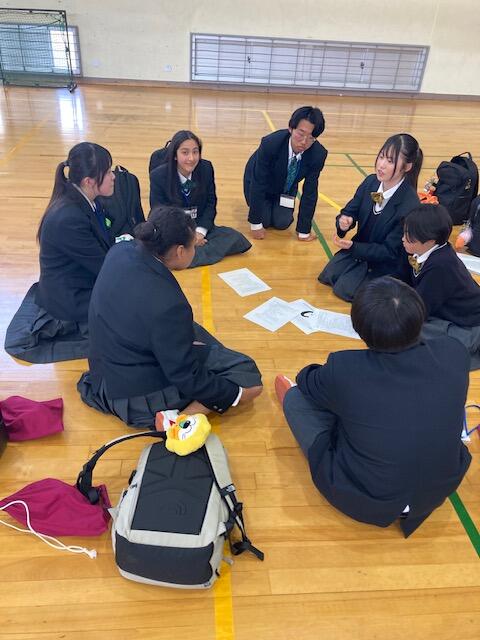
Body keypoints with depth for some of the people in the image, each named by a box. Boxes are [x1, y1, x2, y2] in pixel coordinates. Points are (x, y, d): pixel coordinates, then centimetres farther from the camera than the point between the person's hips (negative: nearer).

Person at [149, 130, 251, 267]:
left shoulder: (206, 169, -7)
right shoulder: (158, 175, -14)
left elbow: (211, 203, 2)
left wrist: (200, 231, -14)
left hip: (200, 227, 4)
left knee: (235, 238, -20)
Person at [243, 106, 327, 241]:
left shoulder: (318, 154, -31)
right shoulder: (270, 143, -40)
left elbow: (310, 191, -21)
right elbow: (258, 184, -32)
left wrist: (304, 231, -18)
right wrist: (256, 223, -28)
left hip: (287, 185, 3)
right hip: (258, 182, -2)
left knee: (282, 223, -8)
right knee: (264, 221, -10)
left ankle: (278, 206, 25)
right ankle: (261, 204, 23)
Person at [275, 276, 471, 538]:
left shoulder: (343, 371, -28)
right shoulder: (454, 354, -19)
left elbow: (306, 380, -4)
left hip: (362, 502, -3)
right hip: (440, 491, 4)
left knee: (296, 397, 8)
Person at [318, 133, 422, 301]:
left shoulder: (410, 206, -31)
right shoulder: (370, 182, -13)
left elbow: (390, 252, -24)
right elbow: (350, 211, -1)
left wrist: (353, 247, -31)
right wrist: (344, 221, -27)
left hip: (386, 262, -6)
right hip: (360, 246, 6)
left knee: (344, 289, -14)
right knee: (326, 277, 0)